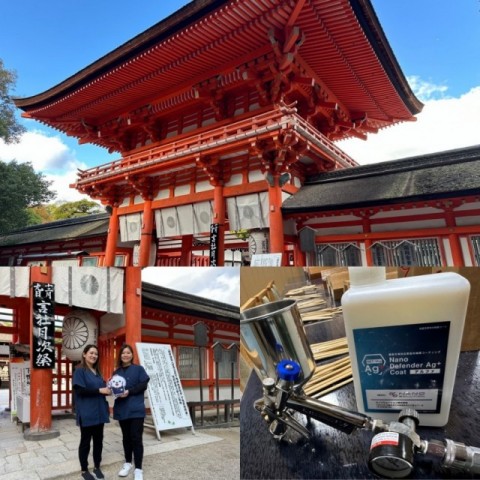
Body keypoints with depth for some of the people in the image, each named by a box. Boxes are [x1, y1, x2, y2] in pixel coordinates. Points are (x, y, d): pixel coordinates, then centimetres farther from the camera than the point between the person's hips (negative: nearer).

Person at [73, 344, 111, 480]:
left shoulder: (97, 371, 15)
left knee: (98, 440, 13)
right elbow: (80, 390, -19)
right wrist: (99, 390, -21)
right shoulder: (80, 370, -8)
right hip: (86, 413, -7)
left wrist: (108, 389, 3)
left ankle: (97, 467, 26)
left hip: (99, 412, 7)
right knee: (85, 441, 6)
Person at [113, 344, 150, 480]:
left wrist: (129, 392, -20)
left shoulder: (138, 369, 0)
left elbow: (143, 385, -8)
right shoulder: (116, 372, 9)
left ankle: (138, 469, 5)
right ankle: (128, 463, 32)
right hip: (121, 409, 4)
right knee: (126, 437, 16)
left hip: (136, 409, -4)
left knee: (136, 438, -4)